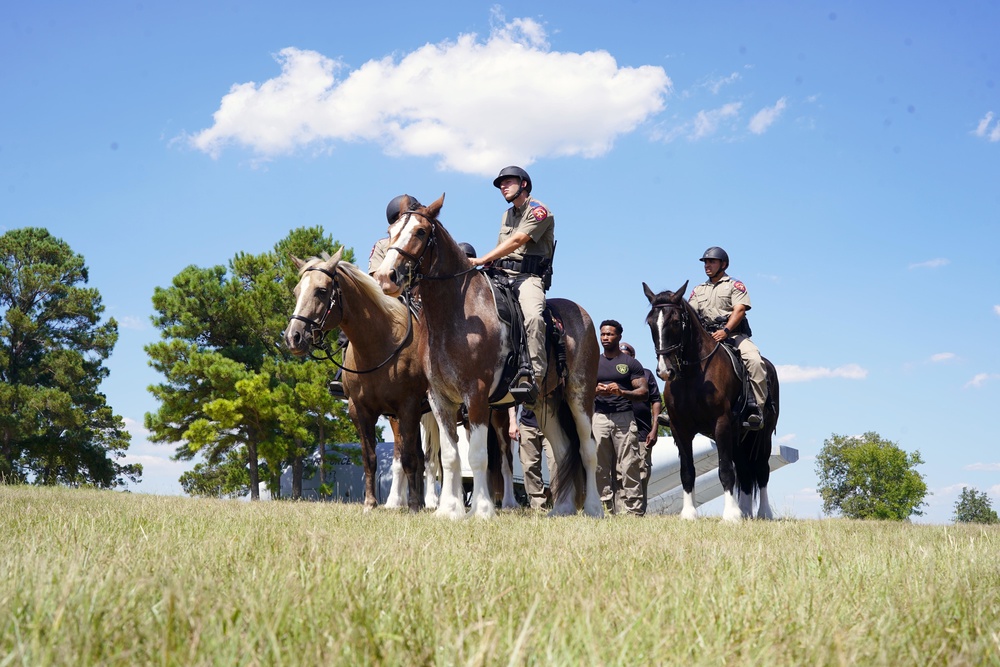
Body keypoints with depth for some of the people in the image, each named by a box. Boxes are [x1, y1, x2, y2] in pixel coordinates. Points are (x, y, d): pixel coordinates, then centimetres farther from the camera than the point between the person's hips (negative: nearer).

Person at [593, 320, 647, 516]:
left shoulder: (630, 363, 7)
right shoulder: (594, 363, 17)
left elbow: (644, 392, 0)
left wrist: (622, 392, -17)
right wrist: (595, 391, -7)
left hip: (624, 418, -3)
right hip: (599, 417, 3)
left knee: (629, 467, -7)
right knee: (600, 468, 1)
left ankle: (634, 510, -8)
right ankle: (605, 507, 5)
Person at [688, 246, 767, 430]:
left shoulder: (735, 285, 9)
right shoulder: (698, 290, 23)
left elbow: (739, 310, -7)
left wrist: (725, 331, -24)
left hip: (734, 334, -4)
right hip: (706, 337, 4)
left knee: (754, 360, -30)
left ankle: (756, 408, -32)